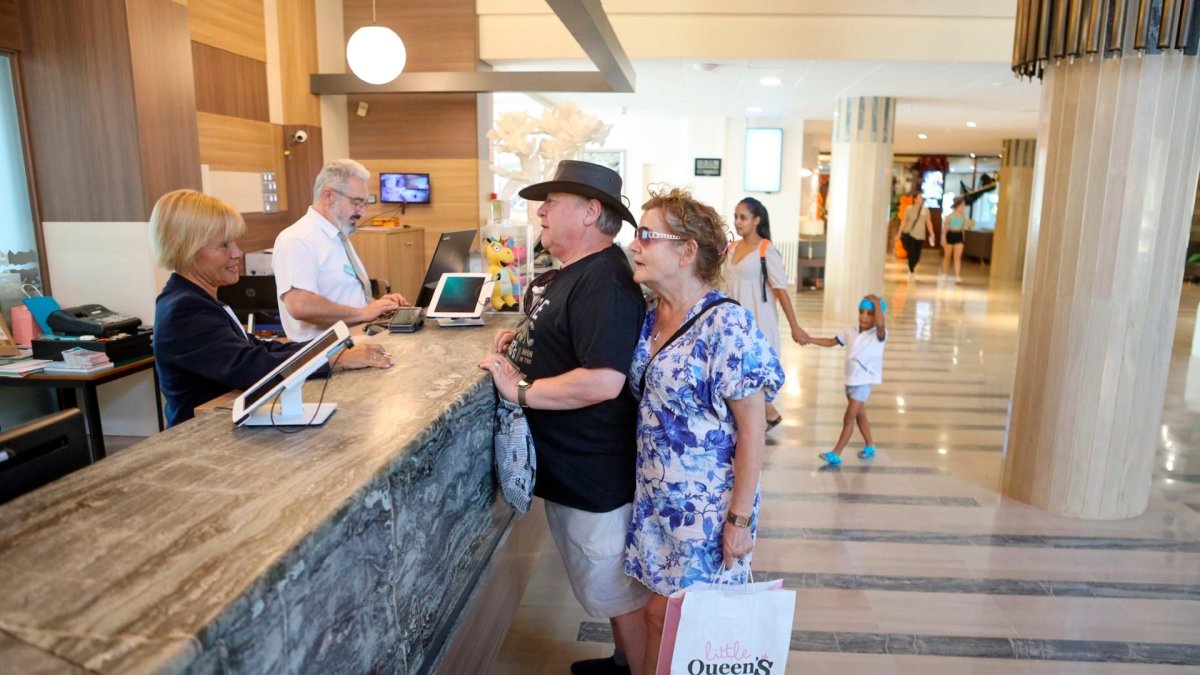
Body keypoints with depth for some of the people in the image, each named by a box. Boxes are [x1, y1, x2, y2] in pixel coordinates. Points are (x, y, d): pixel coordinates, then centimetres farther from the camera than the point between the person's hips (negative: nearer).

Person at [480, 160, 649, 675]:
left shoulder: (603, 280, -24)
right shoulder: (572, 270, 9)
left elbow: (603, 381, -33)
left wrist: (521, 390, -23)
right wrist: (521, 339, 6)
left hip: (595, 472, -11)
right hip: (567, 462, 11)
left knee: (619, 590, 8)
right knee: (607, 584, 26)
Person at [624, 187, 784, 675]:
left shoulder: (725, 325, -20)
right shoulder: (650, 317, 1)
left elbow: (753, 429, -17)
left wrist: (740, 519, -15)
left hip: (706, 507, -6)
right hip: (655, 497, 6)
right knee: (658, 611, 18)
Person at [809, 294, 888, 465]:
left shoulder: (878, 335, -15)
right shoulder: (851, 331, 4)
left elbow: (880, 323, -38)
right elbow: (832, 342, 13)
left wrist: (877, 302, -27)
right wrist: (810, 339, 3)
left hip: (863, 382, -7)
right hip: (850, 380, 7)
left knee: (848, 418, -7)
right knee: (859, 416, 20)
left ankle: (836, 454, -3)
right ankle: (870, 446, 37)